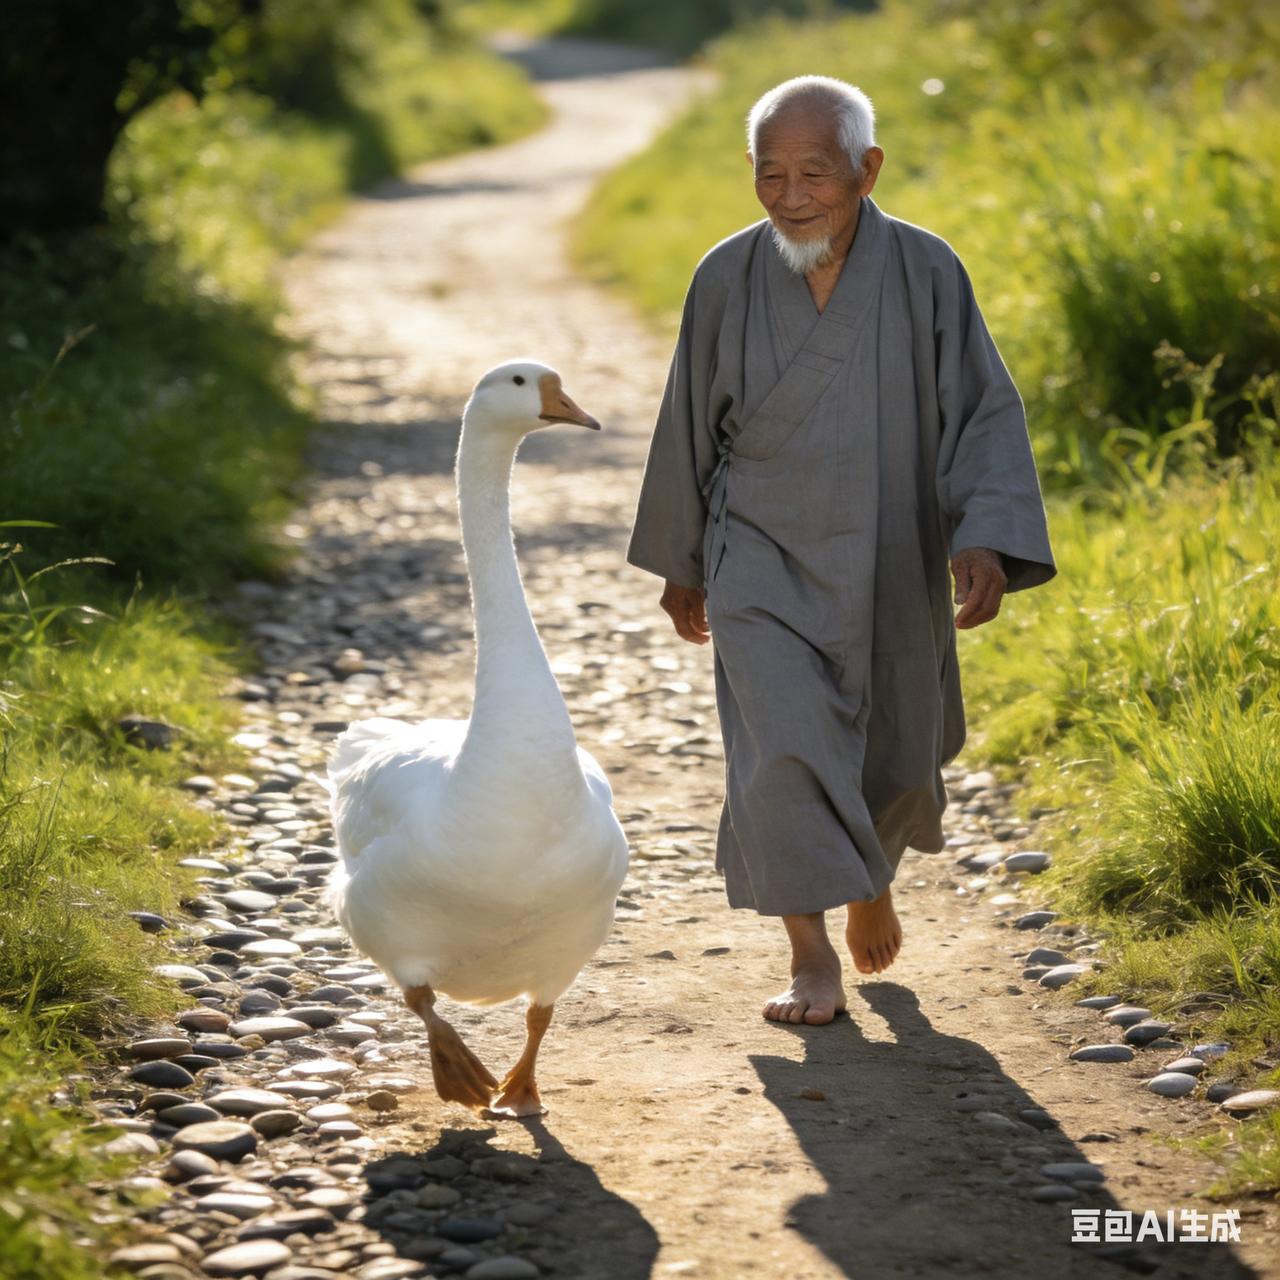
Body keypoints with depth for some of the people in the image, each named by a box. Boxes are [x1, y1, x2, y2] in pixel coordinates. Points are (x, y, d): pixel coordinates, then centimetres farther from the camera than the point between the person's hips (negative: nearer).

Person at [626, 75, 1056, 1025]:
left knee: (893, 761, 15)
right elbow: (690, 427, 4)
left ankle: (871, 876, 48)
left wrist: (988, 539, -26)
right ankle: (812, 958, -3)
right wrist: (679, 562, 12)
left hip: (890, 572, 1)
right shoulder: (728, 278, -8)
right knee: (781, 751, -16)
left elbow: (985, 417, -11)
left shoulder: (926, 272, -11)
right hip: (763, 560, -1)